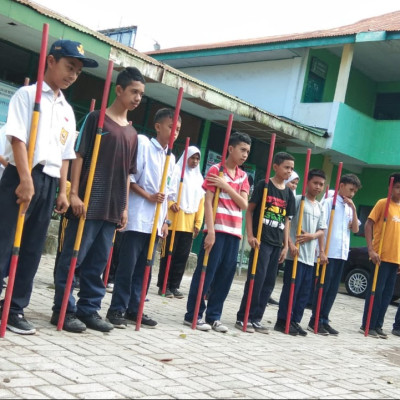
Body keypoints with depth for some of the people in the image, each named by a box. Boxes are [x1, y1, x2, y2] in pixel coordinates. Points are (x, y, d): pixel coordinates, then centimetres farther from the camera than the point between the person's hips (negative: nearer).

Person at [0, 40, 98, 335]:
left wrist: (63, 191, 13)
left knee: (33, 249, 7)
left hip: (48, 182, 7)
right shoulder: (28, 94, -1)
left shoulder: (68, 111, 18)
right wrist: (26, 179, -19)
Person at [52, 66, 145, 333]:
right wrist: (74, 193, -12)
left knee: (98, 262, 10)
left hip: (113, 208, 6)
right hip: (89, 202, -6)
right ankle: (63, 309, 6)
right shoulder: (97, 118, -1)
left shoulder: (132, 133, 16)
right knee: (73, 257, -2)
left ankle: (89, 309, 18)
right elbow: (79, 156, -5)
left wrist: (124, 207, 14)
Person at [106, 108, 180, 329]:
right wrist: (148, 196, -16)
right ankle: (117, 309, 2)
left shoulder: (171, 158, 16)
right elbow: (129, 178, -8)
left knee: (144, 267, 9)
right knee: (127, 265, -5)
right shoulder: (143, 144, -3)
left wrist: (165, 221, 12)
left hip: (156, 222, 7)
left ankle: (133, 309, 16)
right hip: (137, 218, -7)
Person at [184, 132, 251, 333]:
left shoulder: (243, 176, 13)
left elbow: (244, 204, 1)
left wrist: (226, 186, -12)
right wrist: (210, 231, -17)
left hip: (234, 232, 6)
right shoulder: (216, 170, -4)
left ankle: (213, 316, 15)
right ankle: (193, 315, 6)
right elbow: (207, 202, -9)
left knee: (226, 275, 7)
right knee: (206, 272, -3)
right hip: (217, 230, -6)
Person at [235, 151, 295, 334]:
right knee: (256, 279, -8)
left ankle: (256, 319, 16)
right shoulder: (263, 185, -4)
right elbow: (249, 210, -4)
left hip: (277, 243, 6)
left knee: (269, 283, 7)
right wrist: (250, 235, -12)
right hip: (261, 240, -6)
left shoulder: (288, 193, 12)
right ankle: (243, 318, 1)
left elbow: (286, 220, 15)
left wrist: (285, 245, 10)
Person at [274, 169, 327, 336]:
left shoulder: (320, 207, 17)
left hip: (310, 256, 7)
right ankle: (282, 321, 4)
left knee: (305, 291, 9)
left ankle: (295, 321, 18)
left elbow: (321, 230, 17)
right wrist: (291, 244, -17)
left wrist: (311, 236, -3)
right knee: (291, 287, -5)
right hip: (296, 253, -7)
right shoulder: (297, 200, -4)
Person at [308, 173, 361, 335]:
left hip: (342, 253, 6)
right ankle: (314, 321, 4)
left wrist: (353, 209, 0)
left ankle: (324, 320, 15)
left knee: (333, 289, 8)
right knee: (323, 286, -3)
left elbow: (355, 229, 8)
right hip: (328, 252, -6)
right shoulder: (329, 202, -3)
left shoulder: (349, 208, 17)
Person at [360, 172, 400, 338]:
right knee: (376, 291, -3)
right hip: (381, 256, -6)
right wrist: (371, 250, -17)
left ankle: (377, 326, 17)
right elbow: (368, 225, -8)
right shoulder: (383, 203, -4)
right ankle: (367, 325, 5)